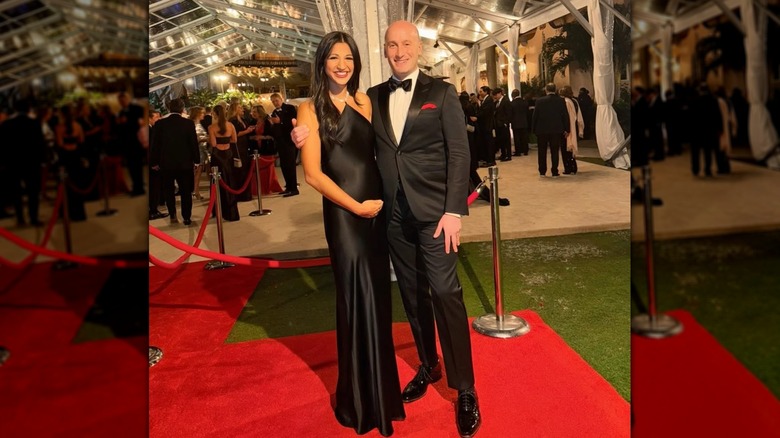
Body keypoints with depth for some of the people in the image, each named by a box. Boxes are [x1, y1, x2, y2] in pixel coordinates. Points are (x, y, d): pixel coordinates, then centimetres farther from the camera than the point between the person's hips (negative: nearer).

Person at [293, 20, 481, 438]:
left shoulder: (441, 92, 1)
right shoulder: (373, 97, 10)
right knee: (413, 295, 13)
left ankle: (465, 390, 6)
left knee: (444, 293, -7)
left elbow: (459, 153, -5)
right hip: (395, 214, 4)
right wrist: (309, 134, -8)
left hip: (433, 211, -4)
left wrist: (454, 210, -14)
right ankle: (428, 366, 31)